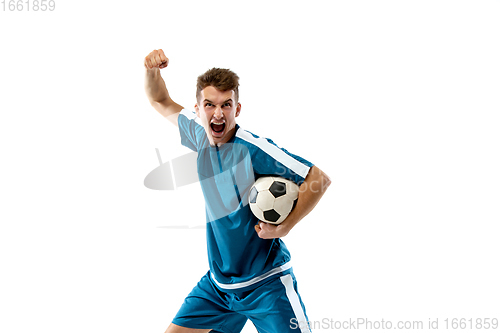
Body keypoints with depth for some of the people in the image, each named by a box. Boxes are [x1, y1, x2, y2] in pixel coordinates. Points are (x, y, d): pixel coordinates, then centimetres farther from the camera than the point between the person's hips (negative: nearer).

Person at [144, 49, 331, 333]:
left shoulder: (253, 149, -21)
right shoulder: (201, 136, 0)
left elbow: (320, 179, -19)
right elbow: (161, 101, 17)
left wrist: (283, 227, -22)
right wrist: (152, 70, -2)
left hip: (266, 284, -6)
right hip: (217, 283, 6)